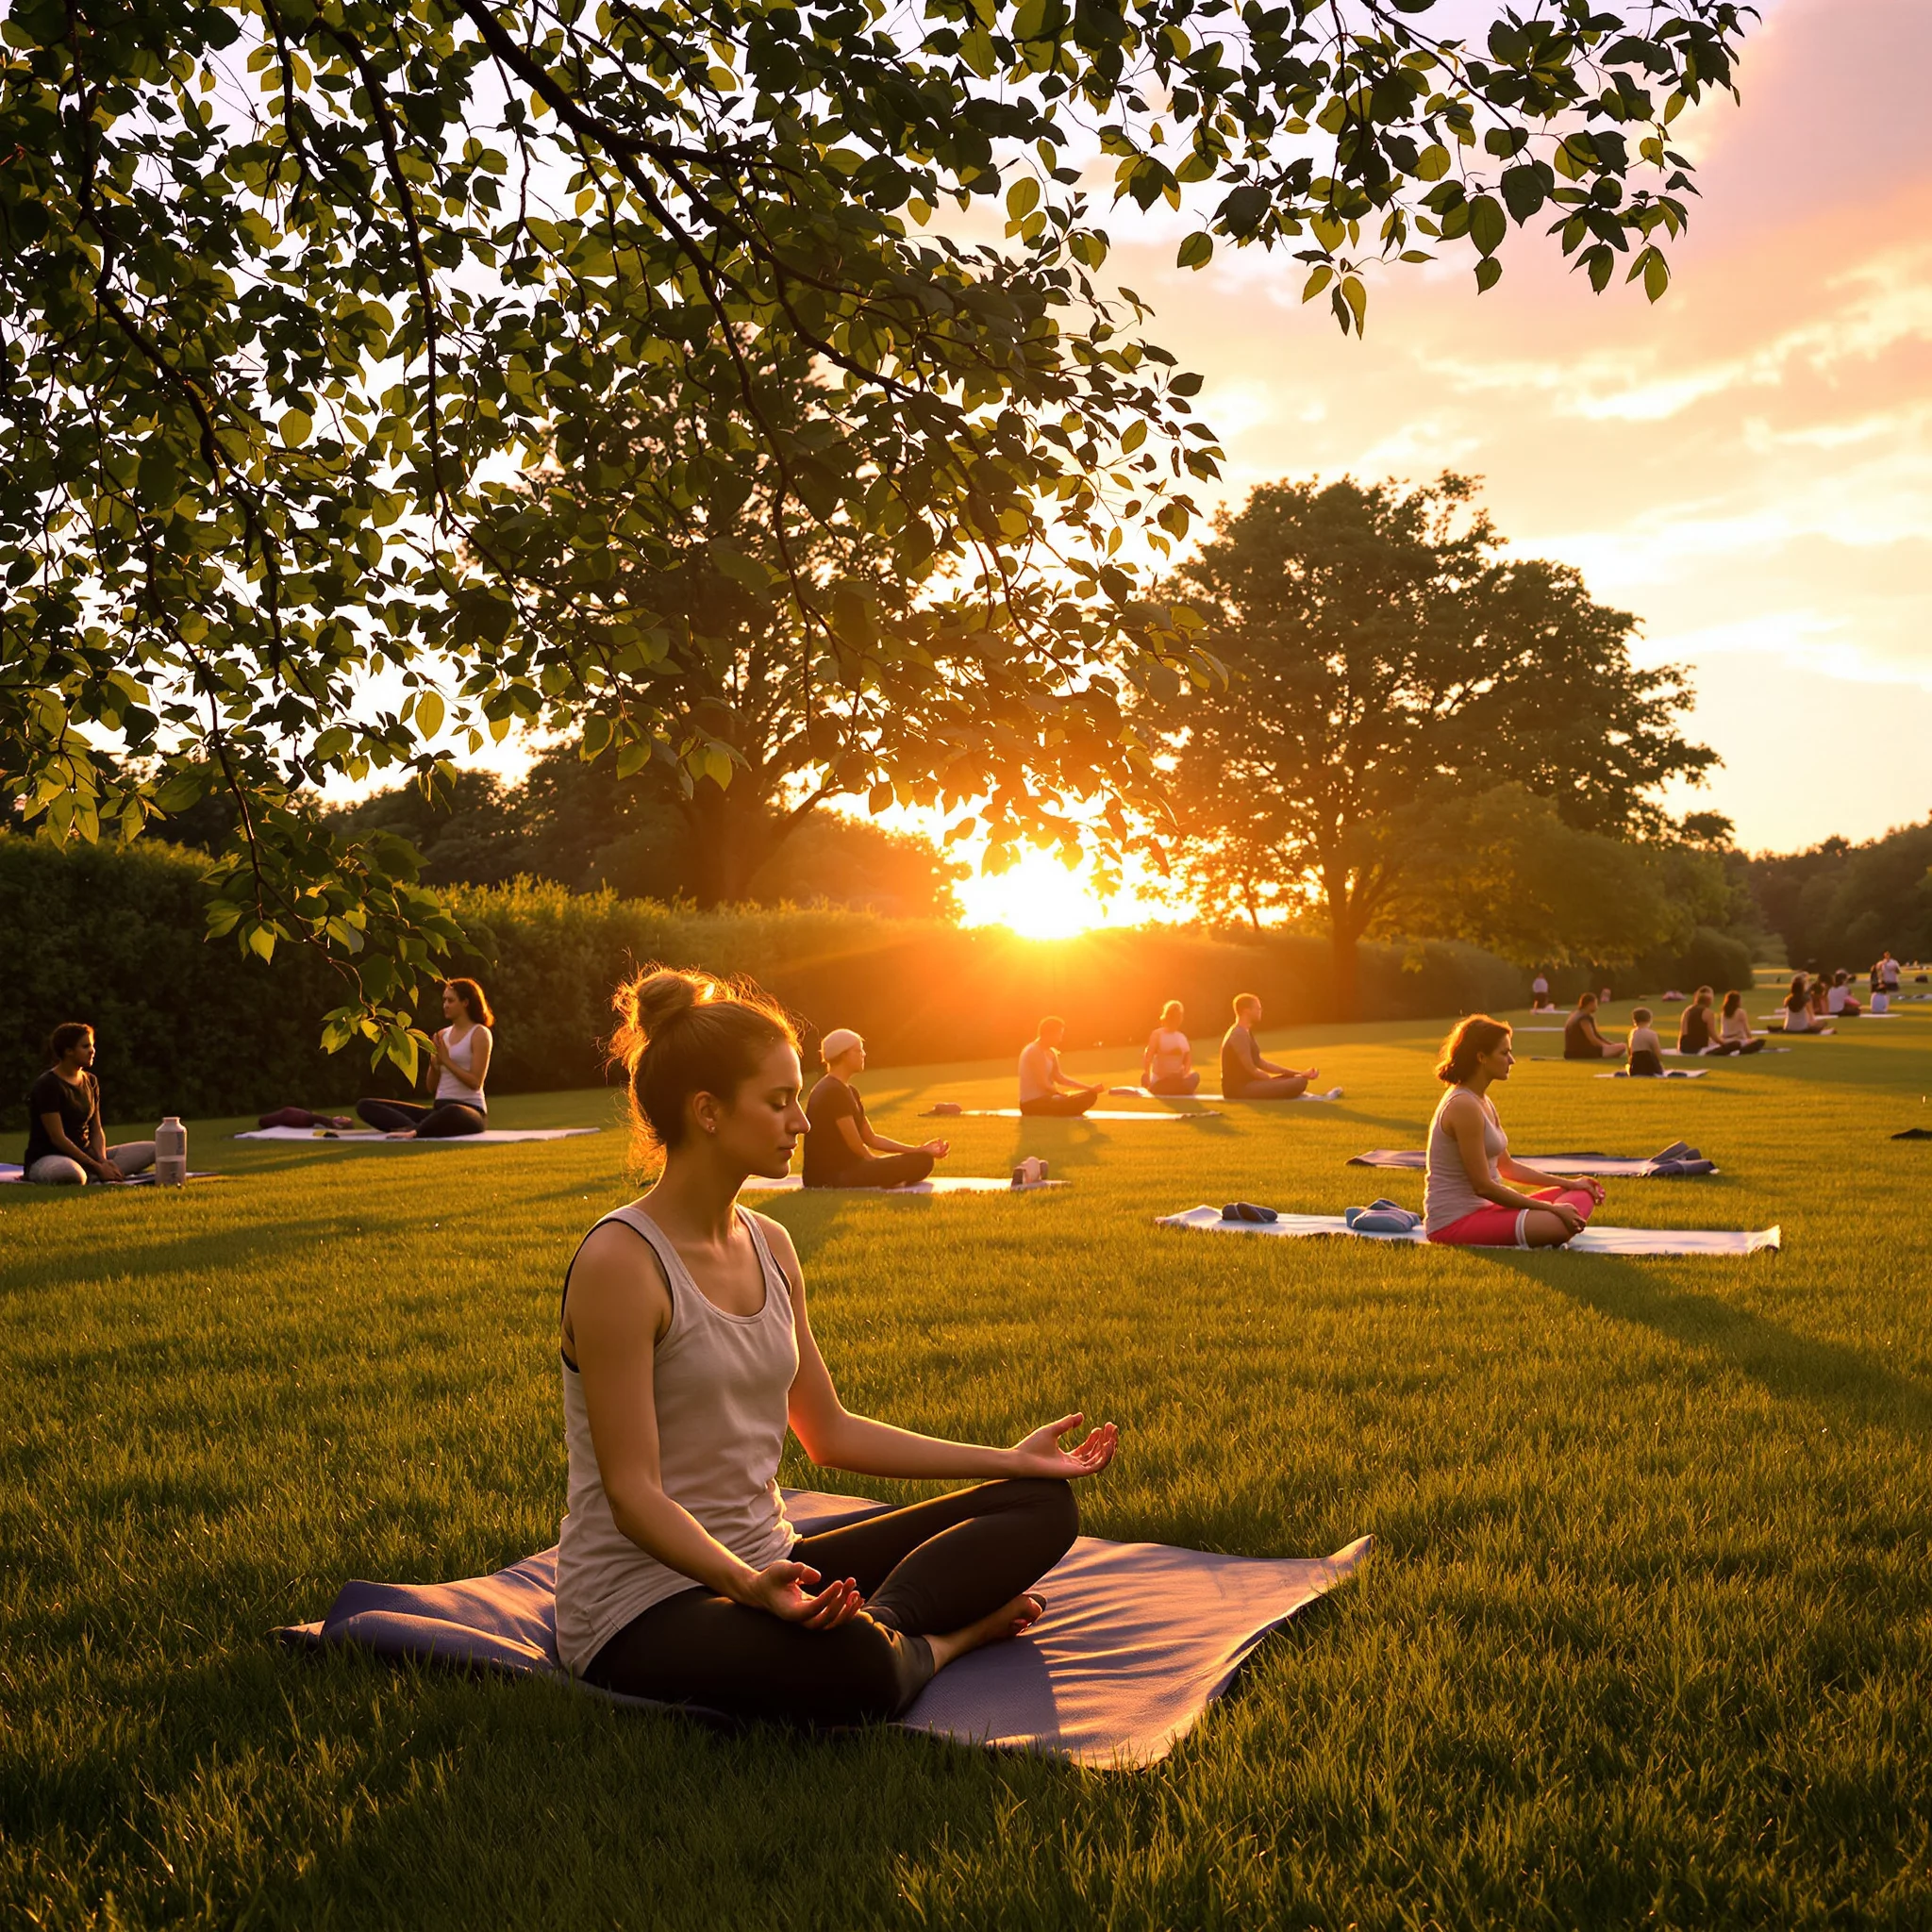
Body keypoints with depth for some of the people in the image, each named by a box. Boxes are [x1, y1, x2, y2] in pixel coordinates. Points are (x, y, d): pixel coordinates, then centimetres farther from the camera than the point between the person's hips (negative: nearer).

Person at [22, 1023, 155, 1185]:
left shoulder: (90, 1082, 12)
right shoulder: (47, 1086, -12)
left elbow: (97, 1130, 11)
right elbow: (58, 1138, -17)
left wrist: (102, 1161, -10)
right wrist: (97, 1167, -20)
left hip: (85, 1155, 9)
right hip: (47, 1158, -9)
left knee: (152, 1150, -9)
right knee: (73, 1174, -47)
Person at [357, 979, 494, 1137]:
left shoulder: (480, 1034, -2)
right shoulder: (442, 1035, 17)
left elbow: (475, 1082, -11)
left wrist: (446, 1060, -11)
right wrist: (434, 1063, -4)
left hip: (470, 1111, -8)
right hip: (439, 1108, 8)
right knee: (364, 1106, -9)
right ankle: (415, 1128, -36)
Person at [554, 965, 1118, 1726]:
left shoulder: (769, 1246, 8)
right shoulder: (620, 1263, -18)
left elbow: (830, 1432, 14)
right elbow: (633, 1492, -20)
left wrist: (1008, 1459, 12)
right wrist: (744, 1582, -37)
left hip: (770, 1567, 9)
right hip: (641, 1598, -8)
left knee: (1041, 1505, 2)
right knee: (853, 1669, -40)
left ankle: (871, 1624, -16)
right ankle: (950, 1633, -9)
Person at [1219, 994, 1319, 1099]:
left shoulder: (1244, 1032, 18)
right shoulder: (1239, 1035, -15)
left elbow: (1260, 1063, 19)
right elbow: (1252, 1070, -17)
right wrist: (1275, 1082, -3)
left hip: (1246, 1086, 11)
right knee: (1300, 1082, -19)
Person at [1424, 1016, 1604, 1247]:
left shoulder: (1483, 1102, 14)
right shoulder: (1463, 1107, -18)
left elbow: (1506, 1167, 22)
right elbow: (1483, 1185, -19)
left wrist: (1568, 1183, 15)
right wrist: (1550, 1209, -14)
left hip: (1481, 1208, 10)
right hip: (1454, 1221, -10)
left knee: (1584, 1194, 9)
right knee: (1561, 1224, -29)